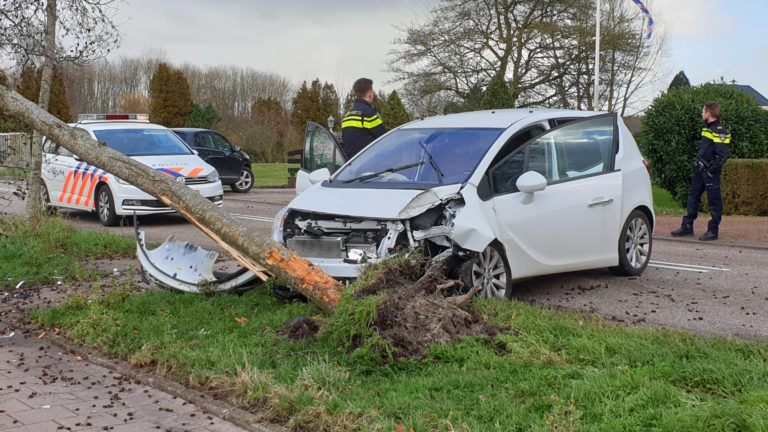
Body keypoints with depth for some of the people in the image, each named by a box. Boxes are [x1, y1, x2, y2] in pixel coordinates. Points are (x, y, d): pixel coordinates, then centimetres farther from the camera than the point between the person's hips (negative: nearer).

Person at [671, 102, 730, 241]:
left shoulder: (720, 131, -14)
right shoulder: (707, 128, 15)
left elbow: (722, 156, -19)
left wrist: (712, 171, -18)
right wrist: (697, 165, 16)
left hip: (710, 172, -9)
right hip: (700, 170, 9)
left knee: (714, 201, -1)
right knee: (693, 198, 12)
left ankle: (713, 231, 5)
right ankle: (687, 227, 20)